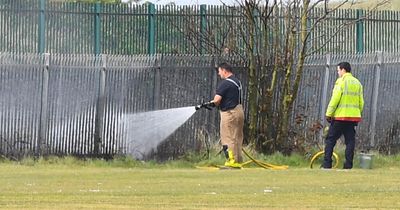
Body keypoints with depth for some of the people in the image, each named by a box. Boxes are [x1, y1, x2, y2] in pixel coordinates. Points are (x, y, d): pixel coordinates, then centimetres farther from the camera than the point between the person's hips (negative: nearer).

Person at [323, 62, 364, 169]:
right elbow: (361, 102, 12)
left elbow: (335, 99, -13)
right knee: (350, 141, 7)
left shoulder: (341, 82, -7)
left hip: (340, 116, -6)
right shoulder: (357, 83, 13)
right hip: (354, 116, 6)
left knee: (330, 140, 2)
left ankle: (327, 164, -3)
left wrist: (328, 114, -8)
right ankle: (348, 165, 2)